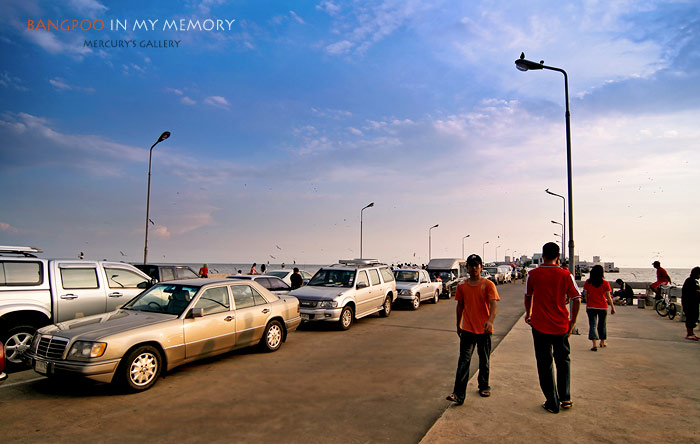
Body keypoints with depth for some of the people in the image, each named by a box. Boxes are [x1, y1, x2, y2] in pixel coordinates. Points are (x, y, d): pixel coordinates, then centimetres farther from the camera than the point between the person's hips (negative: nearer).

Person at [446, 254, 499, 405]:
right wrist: (458, 325, 17)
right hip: (467, 329, 2)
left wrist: (490, 321, -36)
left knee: (484, 360, 15)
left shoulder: (488, 285, -7)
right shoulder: (462, 286, 4)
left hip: (484, 330, -1)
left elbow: (494, 304, -18)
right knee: (463, 361, -5)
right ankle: (459, 394, -6)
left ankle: (484, 386, 35)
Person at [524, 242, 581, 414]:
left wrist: (528, 314, 24)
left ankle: (552, 403, 15)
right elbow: (577, 299, -5)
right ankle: (565, 398, 26)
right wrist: (572, 322, 8)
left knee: (545, 364, 9)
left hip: (540, 326, -1)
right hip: (561, 327, 1)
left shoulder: (533, 274, -6)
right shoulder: (566, 275, -6)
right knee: (563, 361, 22)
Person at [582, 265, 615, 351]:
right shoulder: (605, 283, -7)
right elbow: (608, 296, -4)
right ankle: (602, 342, 35)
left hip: (591, 307, -1)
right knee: (602, 324, 18)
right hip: (602, 307, 1)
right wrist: (612, 307, 5)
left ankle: (594, 344, -16)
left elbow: (585, 294, 2)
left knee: (592, 325, -1)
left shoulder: (588, 282, -4)